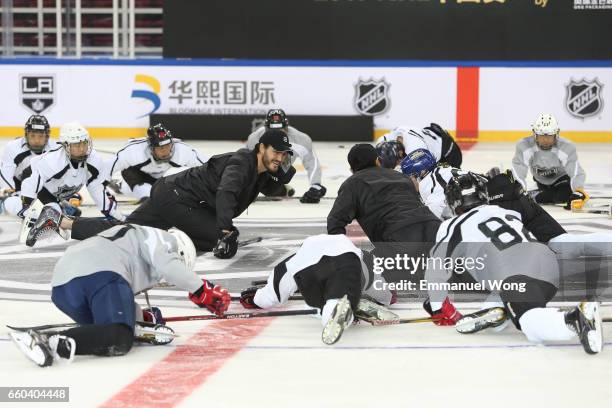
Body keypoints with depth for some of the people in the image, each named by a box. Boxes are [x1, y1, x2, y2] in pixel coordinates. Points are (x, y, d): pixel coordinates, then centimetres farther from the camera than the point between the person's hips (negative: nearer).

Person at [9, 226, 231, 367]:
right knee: (119, 339, -22)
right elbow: (168, 267, -3)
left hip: (61, 285, 9)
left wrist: (144, 317, 34)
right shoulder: (161, 239, 22)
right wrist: (203, 291, 5)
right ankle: (53, 342, -43)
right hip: (100, 272, -8)